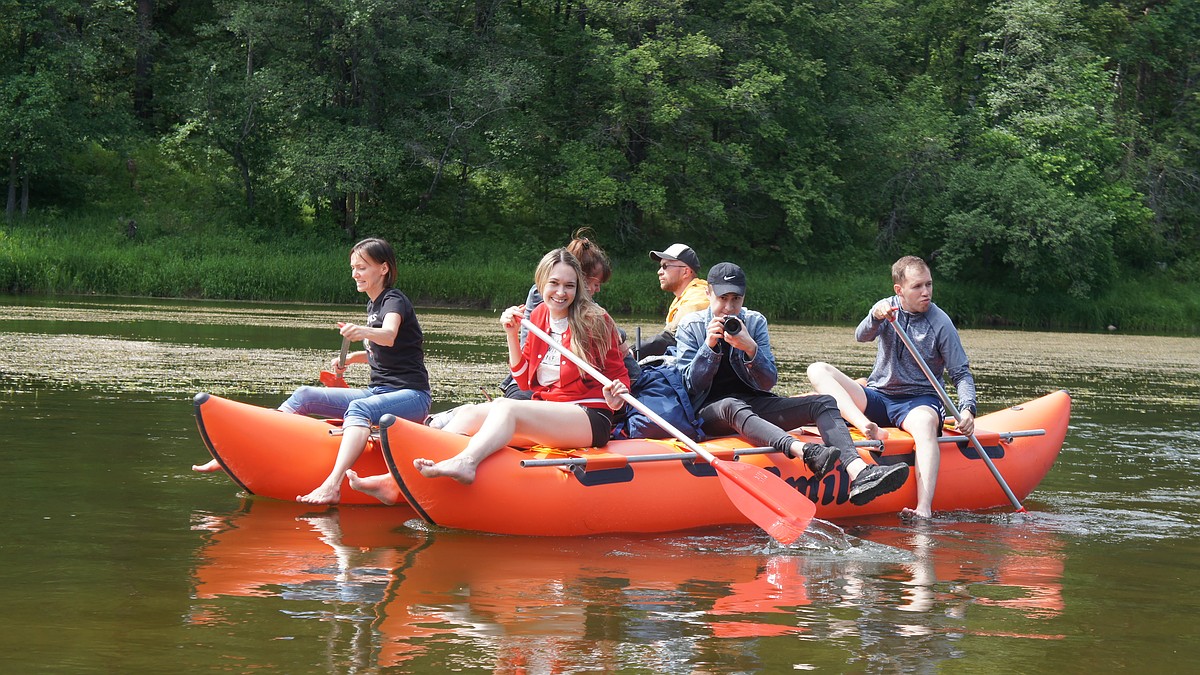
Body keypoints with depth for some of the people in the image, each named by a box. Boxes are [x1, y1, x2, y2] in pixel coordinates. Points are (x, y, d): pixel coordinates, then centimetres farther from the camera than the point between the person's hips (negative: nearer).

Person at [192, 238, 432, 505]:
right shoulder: (373, 305, 17)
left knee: (358, 408, -40)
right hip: (378, 393, 9)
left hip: (412, 395, -9)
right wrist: (352, 358, 14)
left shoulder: (394, 300, -9)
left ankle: (333, 484, -61)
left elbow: (389, 336, -33)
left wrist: (362, 332, -53)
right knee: (304, 396, -6)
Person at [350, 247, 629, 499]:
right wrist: (512, 335, 3)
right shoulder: (538, 317, 14)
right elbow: (525, 381, 15)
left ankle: (465, 462, -62)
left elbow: (619, 374, 2)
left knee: (505, 407, -31)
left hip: (590, 419, -6)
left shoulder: (595, 321, -2)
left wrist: (616, 394, -21)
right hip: (546, 413, 7)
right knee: (470, 413, -12)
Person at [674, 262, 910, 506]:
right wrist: (709, 346, -16)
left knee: (824, 403, -17)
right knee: (733, 406, -41)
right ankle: (804, 452, -67)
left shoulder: (755, 322, 8)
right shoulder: (691, 327, 2)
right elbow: (689, 385, -3)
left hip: (754, 405, 4)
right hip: (709, 411, -4)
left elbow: (768, 383, 1)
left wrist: (751, 349, -17)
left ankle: (858, 473, -45)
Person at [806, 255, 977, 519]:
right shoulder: (887, 307, 4)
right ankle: (867, 428, -42)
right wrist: (875, 317, -37)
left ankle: (924, 510, -59)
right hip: (876, 398, 4)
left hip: (919, 401, -4)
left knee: (925, 422, -41)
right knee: (818, 370, -16)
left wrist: (967, 409, -22)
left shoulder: (940, 323, -4)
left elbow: (961, 374, -3)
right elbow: (861, 336, -14)